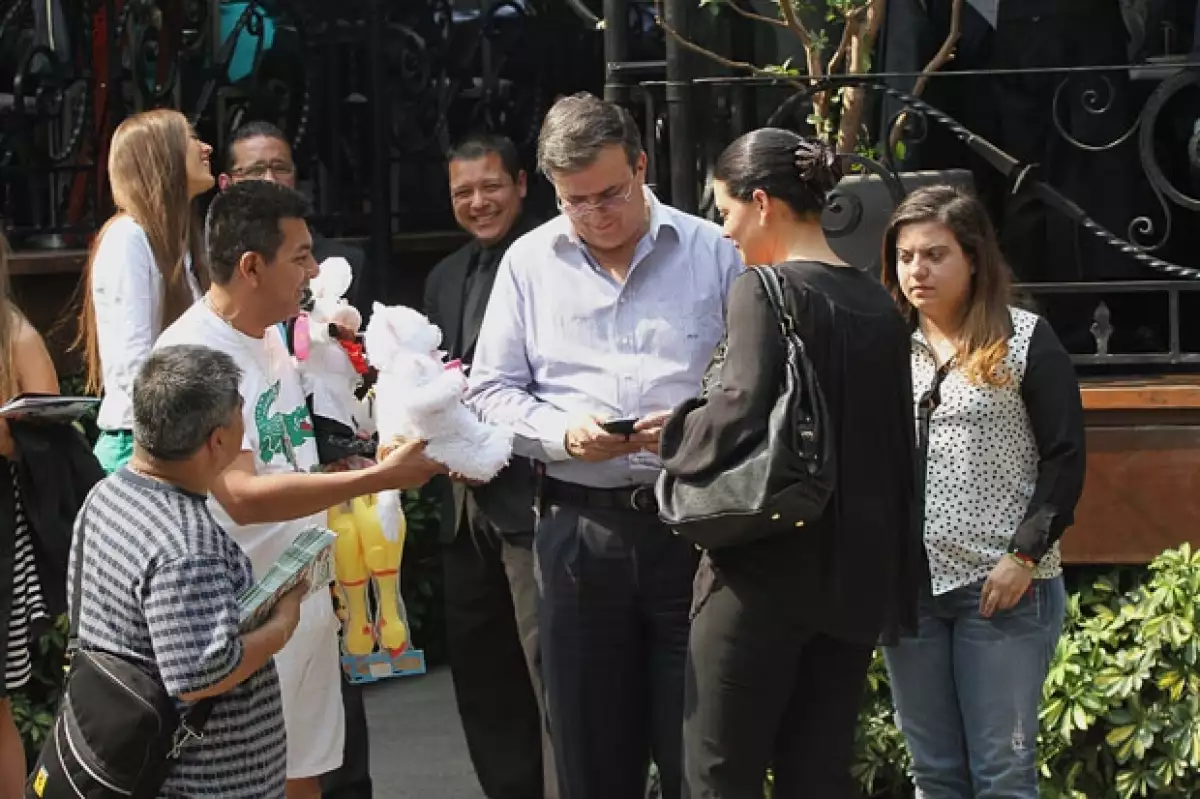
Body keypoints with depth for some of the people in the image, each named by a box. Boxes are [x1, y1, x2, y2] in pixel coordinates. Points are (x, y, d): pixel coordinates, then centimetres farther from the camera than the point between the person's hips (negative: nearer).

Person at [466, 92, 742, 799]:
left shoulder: (713, 253, 2)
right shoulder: (529, 262, 7)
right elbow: (493, 391, 7)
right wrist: (565, 433, -10)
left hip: (692, 521, -2)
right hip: (580, 524, 2)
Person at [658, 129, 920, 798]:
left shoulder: (764, 292, -11)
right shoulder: (878, 301, 10)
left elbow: (738, 420, -20)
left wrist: (673, 436, -3)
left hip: (769, 563, -7)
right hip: (858, 567, 7)